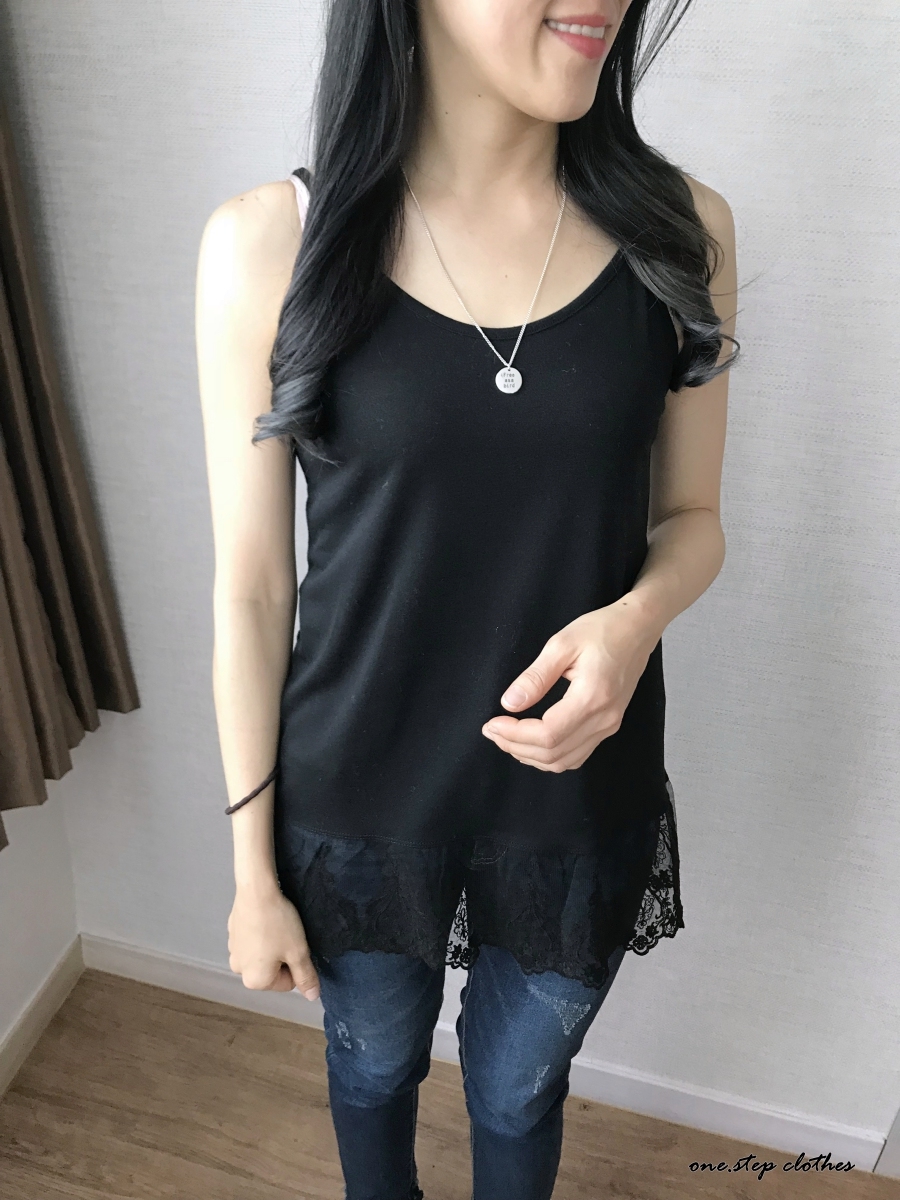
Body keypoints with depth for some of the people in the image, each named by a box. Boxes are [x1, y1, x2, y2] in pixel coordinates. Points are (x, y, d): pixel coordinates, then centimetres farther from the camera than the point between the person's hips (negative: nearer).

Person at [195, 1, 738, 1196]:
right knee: (374, 1066, 28)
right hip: (357, 796, 0)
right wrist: (252, 866, -2)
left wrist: (635, 618, -21)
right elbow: (250, 587, -9)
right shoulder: (271, 244, -15)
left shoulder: (681, 231, -9)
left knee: (520, 1091, 26)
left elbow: (690, 515, 2)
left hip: (581, 793, 1)